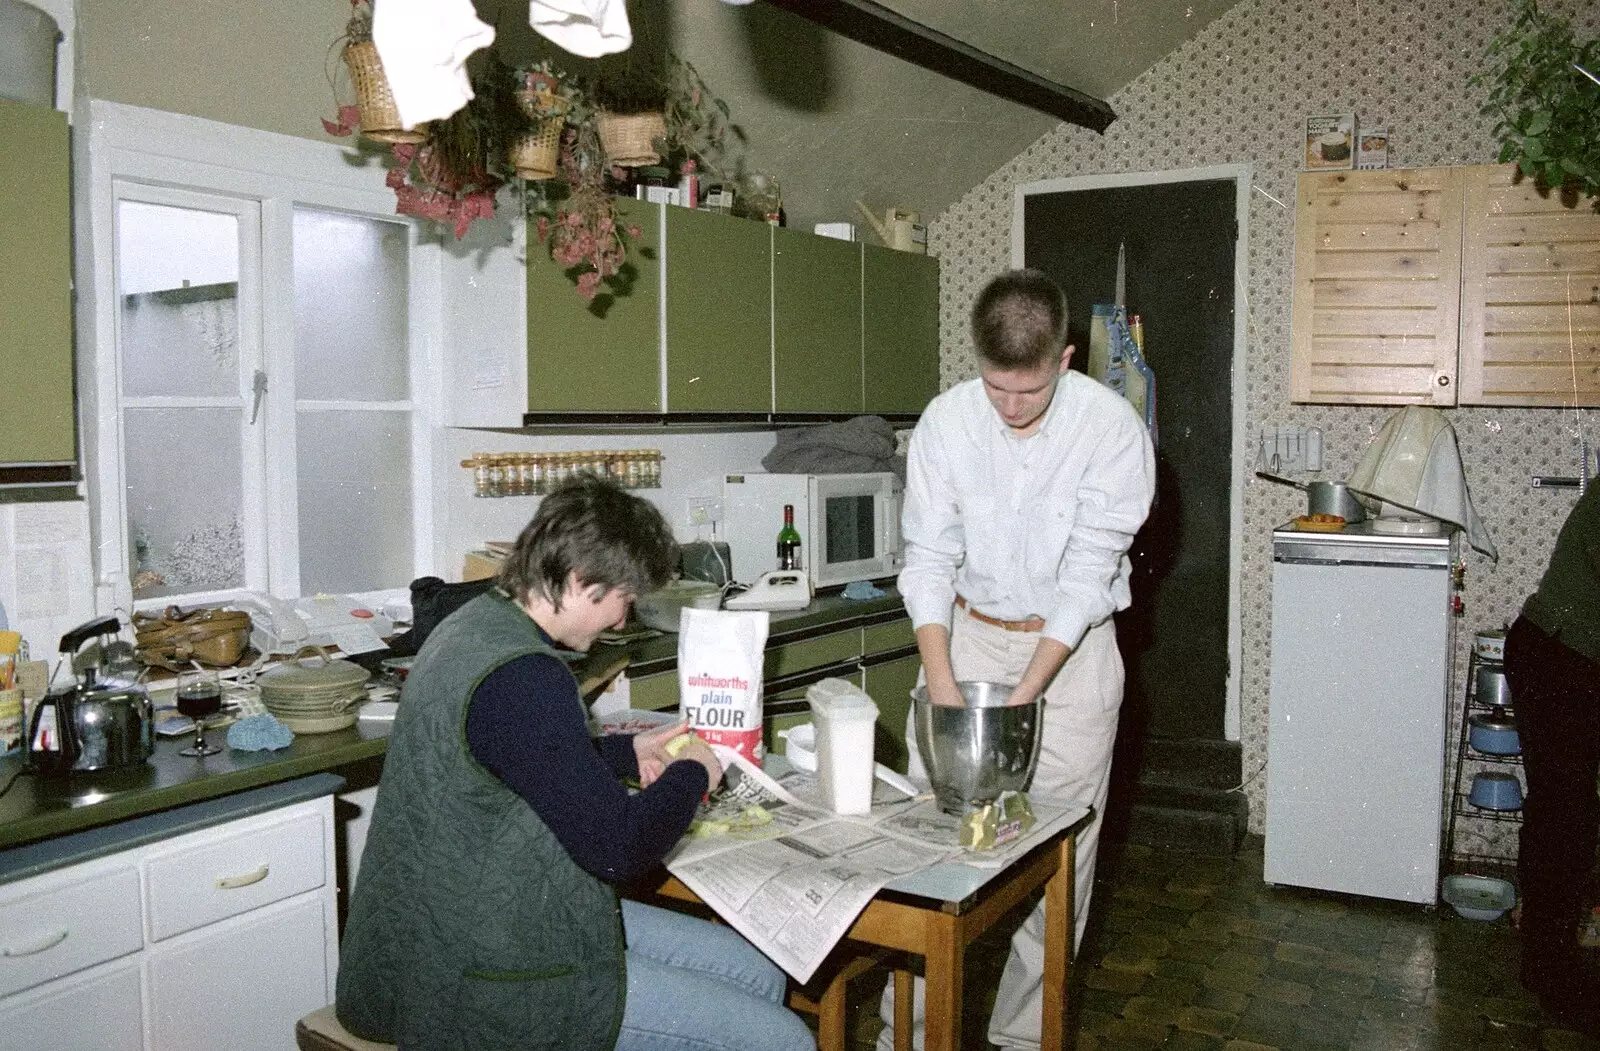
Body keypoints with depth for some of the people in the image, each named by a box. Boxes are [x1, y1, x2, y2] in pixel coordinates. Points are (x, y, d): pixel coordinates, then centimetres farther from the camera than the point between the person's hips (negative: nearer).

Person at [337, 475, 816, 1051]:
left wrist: (627, 752, 13)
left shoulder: (477, 623, 6)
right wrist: (690, 775, -6)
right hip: (484, 979, -11)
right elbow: (617, 847, -23)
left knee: (759, 977, 12)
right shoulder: (523, 678, -27)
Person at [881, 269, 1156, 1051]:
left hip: (1071, 645, -1)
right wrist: (941, 684, -20)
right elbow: (929, 556, -9)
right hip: (968, 633, 2)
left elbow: (1088, 574, -16)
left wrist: (1023, 695, -22)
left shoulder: (1112, 428, -16)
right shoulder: (946, 420, -9)